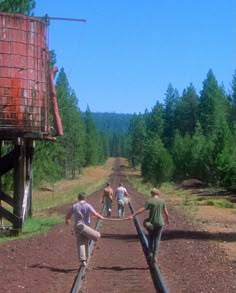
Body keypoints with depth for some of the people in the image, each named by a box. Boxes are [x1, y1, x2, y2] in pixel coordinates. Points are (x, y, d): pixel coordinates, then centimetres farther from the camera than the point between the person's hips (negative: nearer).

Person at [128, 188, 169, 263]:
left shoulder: (149, 201, -9)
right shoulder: (162, 201, -1)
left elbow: (141, 209, -18)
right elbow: (166, 212, 0)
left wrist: (132, 215, -19)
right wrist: (167, 219, 19)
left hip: (151, 223, -1)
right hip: (160, 223, 1)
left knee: (150, 237, 22)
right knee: (157, 239, 9)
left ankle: (150, 253, 13)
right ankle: (154, 256, 5)